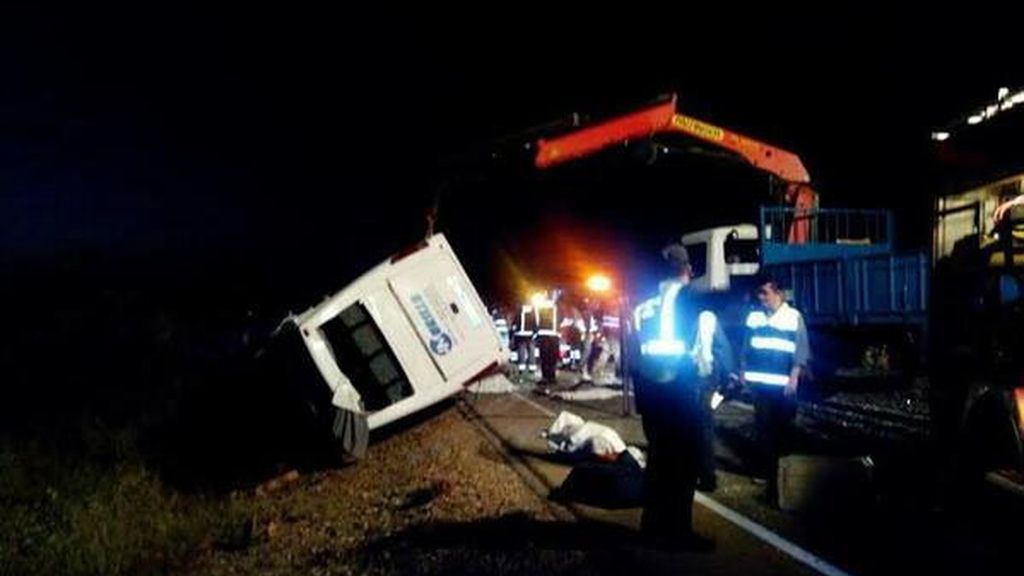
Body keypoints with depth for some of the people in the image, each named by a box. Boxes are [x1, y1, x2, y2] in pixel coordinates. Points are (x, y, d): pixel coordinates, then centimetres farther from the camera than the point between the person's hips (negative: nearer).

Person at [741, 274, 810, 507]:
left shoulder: (793, 316, -3)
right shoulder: (754, 316, 6)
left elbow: (802, 350, -5)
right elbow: (747, 347, 11)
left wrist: (794, 376, -12)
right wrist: (744, 371, 7)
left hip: (784, 384, -2)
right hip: (760, 382, 2)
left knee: (783, 427, 6)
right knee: (763, 426, 1)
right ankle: (765, 468, 9)